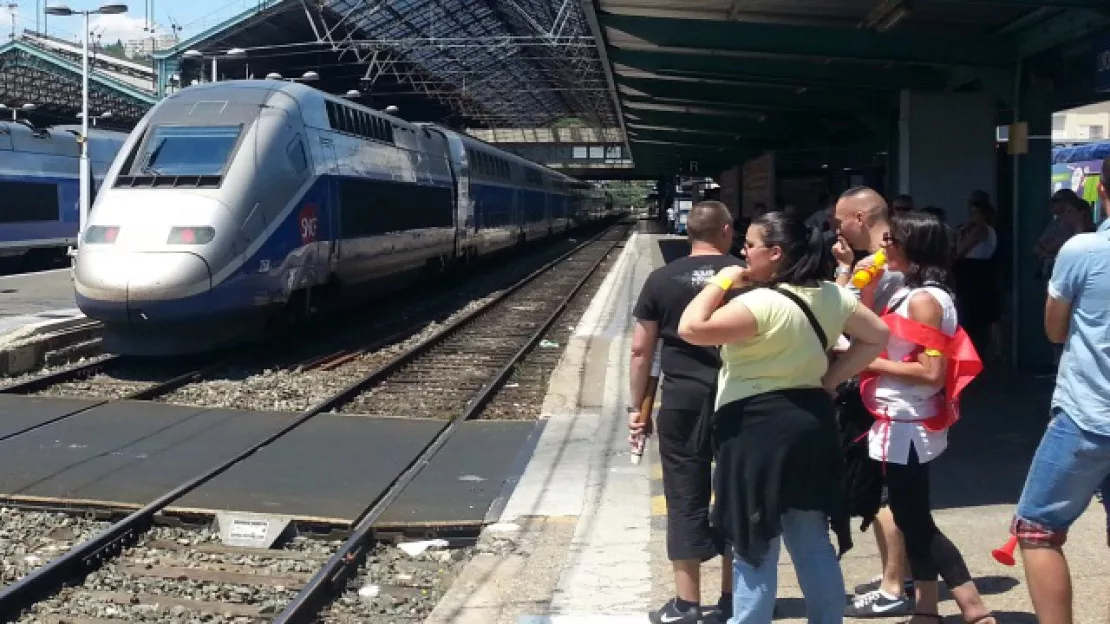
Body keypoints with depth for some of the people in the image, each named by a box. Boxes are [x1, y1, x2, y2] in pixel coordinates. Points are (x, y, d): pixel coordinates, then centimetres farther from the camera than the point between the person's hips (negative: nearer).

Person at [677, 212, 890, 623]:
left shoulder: (761, 303, -19)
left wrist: (720, 283, -10)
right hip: (811, 420, 8)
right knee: (814, 544, 15)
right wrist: (829, 379, 11)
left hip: (759, 427, -8)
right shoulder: (831, 297, 6)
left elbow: (690, 329, -23)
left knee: (756, 547, 1)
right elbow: (877, 336, 16)